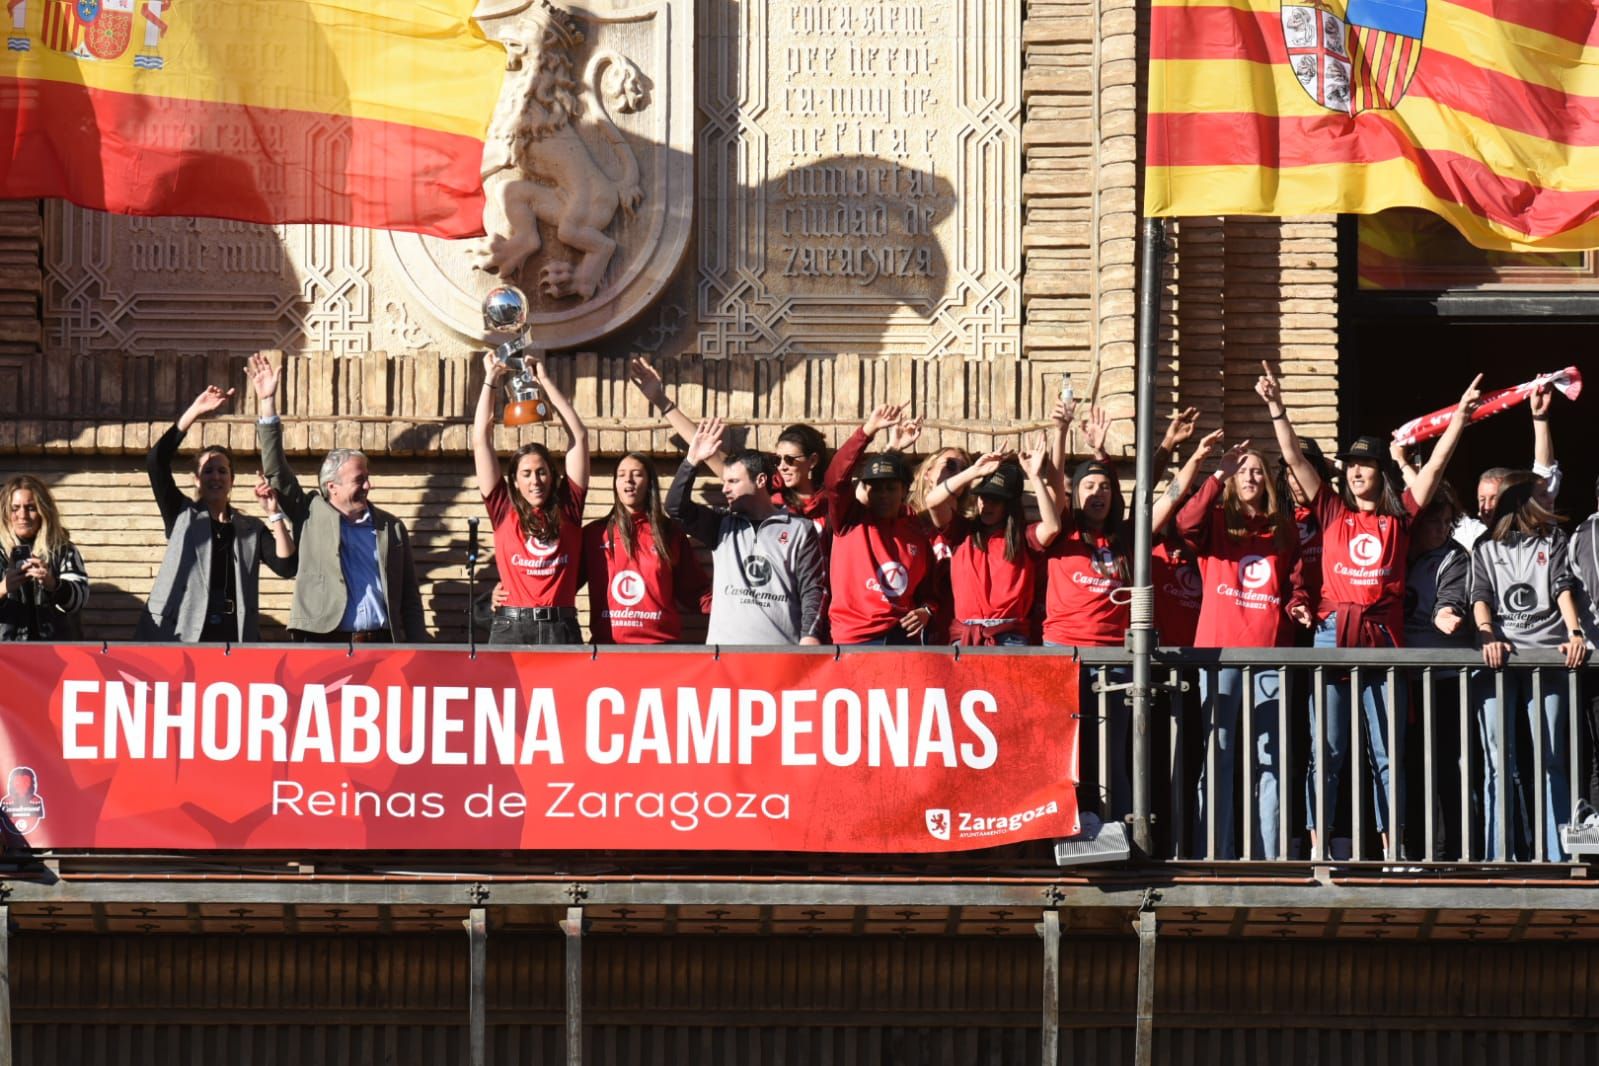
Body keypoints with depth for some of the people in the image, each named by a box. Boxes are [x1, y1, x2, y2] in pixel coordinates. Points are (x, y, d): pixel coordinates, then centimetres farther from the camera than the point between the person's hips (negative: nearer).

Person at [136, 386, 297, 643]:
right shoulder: (182, 515, 12)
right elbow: (155, 461, -1)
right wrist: (195, 412, -7)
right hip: (182, 636, -2)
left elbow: (287, 566, 3)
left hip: (234, 639, 2)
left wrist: (275, 514, -4)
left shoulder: (251, 528, 17)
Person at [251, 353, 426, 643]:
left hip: (381, 645, 2)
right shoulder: (311, 515, 10)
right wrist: (268, 403, -3)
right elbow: (277, 472, 3)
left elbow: (410, 598, 15)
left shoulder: (391, 527, 14)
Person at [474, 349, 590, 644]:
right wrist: (491, 380, 15)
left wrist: (545, 380, 16)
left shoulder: (567, 509, 13)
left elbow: (578, 435, 13)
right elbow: (481, 441, 12)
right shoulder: (504, 511, 12)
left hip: (561, 630, 0)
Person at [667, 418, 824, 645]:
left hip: (782, 651, -3)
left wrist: (810, 635, -11)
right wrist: (692, 461, -7)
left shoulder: (799, 530, 6)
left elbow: (811, 589, 1)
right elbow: (676, 507, 4)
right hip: (726, 650, 3)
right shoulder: (722, 526, 15)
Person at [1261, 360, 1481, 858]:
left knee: (1388, 750, 4)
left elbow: (1435, 465, 6)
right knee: (1325, 748, -2)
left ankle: (1391, 848, 7)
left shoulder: (1399, 517, 10)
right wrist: (1276, 409, -2)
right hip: (1335, 634, -1)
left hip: (1384, 635, 1)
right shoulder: (1333, 513, 10)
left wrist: (1461, 415, -1)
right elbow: (1295, 459, 6)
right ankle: (1316, 845, -2)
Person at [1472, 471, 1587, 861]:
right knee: (1498, 759, -5)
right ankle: (1497, 855, -5)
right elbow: (1480, 597, 5)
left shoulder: (1552, 540, 19)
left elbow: (1563, 588, 7)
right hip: (1499, 655, -1)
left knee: (1551, 757, -4)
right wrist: (1487, 636, -14)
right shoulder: (1486, 547, 16)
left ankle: (1557, 854, -4)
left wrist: (1574, 632, -9)